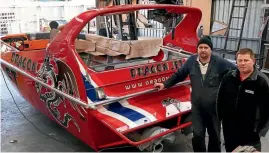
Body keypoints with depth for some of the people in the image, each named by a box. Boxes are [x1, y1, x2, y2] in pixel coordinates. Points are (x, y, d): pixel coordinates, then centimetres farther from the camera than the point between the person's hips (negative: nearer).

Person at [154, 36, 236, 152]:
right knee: (197, 136, 0)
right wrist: (165, 84, 10)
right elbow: (179, 75, 12)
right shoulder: (191, 61, 0)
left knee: (214, 136, 16)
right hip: (197, 107, 1)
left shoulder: (220, 63, -10)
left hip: (215, 107, -1)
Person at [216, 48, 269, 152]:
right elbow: (220, 99, 10)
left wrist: (260, 130, -11)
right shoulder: (228, 77, 0)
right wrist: (220, 117, 8)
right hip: (229, 127, 4)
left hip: (250, 131, -4)